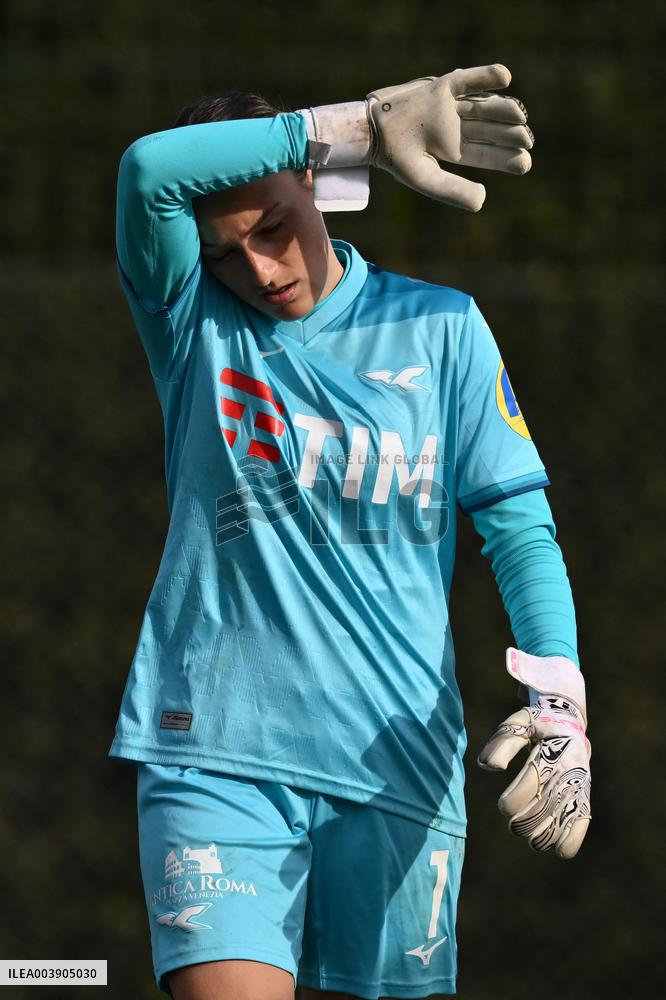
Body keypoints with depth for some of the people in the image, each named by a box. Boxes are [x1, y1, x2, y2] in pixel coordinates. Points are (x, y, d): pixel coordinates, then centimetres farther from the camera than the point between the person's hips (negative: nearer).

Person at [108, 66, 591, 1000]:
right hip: (213, 754, -1)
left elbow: (520, 530, 5)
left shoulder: (441, 329, 7)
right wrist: (366, 130, -15)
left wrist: (559, 701, -11)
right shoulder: (191, 318, 6)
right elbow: (150, 168, -14)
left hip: (397, 761, 1)